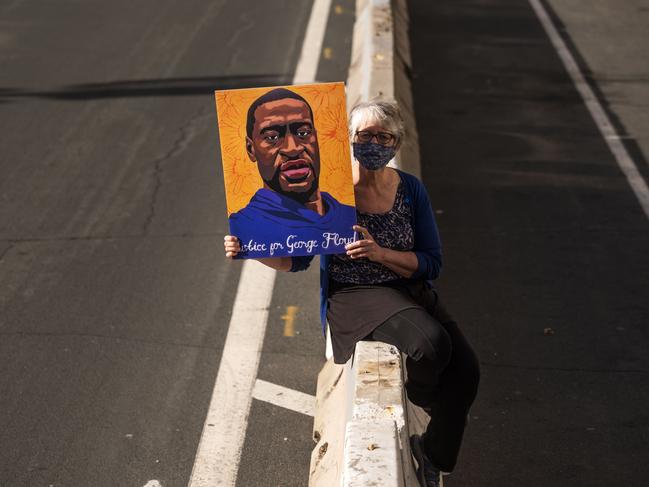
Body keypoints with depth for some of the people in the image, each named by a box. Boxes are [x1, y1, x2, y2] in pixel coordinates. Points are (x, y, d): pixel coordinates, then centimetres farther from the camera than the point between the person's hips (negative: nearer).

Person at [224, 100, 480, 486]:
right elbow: (297, 259, 3)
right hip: (353, 297, -4)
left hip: (411, 292, 4)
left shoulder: (410, 189, 3)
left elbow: (431, 263, 0)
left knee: (465, 369, -17)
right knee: (429, 344, -32)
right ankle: (419, 403, 5)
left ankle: (433, 455, 10)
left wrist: (380, 253, -17)